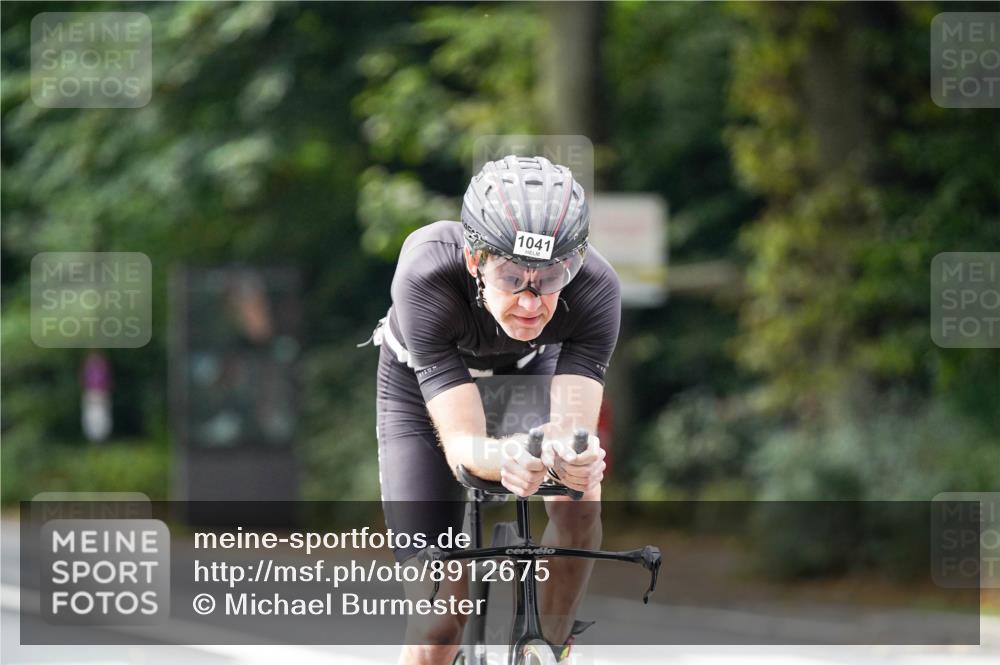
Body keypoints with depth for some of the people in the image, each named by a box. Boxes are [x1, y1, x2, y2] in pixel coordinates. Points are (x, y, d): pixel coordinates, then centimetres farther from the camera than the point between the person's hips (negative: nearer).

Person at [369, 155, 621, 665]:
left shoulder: (594, 287, -36)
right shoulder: (426, 274, -41)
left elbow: (574, 425, -40)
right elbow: (460, 444, -43)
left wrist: (574, 454, -64)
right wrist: (505, 457, -65)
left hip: (527, 373, 2)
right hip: (421, 390, -2)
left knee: (579, 502, -29)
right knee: (440, 622, -11)